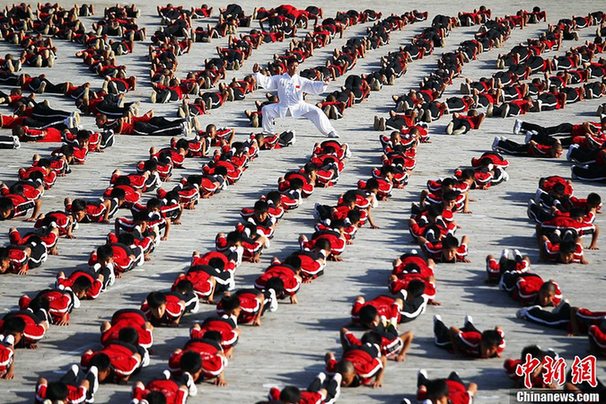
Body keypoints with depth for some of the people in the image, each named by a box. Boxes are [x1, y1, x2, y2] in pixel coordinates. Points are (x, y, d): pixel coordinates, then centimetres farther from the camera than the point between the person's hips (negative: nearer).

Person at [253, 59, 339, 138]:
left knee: (316, 112, -18)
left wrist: (323, 84, -28)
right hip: (282, 107, 1)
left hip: (298, 106, -1)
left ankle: (330, 132, -9)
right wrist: (257, 73, -13)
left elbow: (314, 86, -10)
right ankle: (269, 132, 7)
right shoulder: (279, 79, 0)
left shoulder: (301, 81, -3)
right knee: (266, 109, -14)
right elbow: (266, 81, -1)